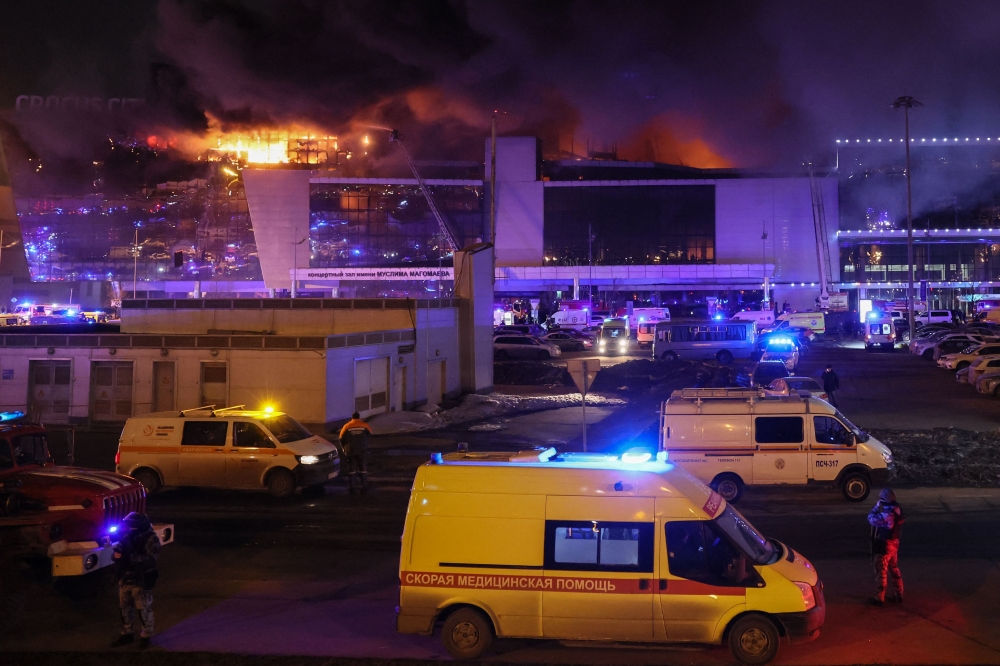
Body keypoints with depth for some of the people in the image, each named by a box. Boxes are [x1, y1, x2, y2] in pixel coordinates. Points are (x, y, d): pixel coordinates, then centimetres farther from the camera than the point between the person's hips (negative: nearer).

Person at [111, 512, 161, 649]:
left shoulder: (150, 539, -14)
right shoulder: (126, 537, 5)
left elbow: (150, 558, -25)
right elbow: (116, 554, 10)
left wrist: (129, 556, -30)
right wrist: (116, 555, -16)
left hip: (141, 582, -6)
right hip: (125, 580, 6)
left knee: (144, 610, 3)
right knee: (125, 608, 16)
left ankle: (146, 636, 17)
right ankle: (126, 634, 30)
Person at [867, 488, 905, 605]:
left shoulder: (887, 513, -28)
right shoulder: (898, 509, 2)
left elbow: (871, 519, -20)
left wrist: (877, 506, -12)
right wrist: (880, 508, 4)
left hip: (884, 545, -9)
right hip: (894, 543, 9)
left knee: (881, 571, 2)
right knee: (894, 569, 19)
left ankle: (879, 598, 10)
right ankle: (899, 595, 26)